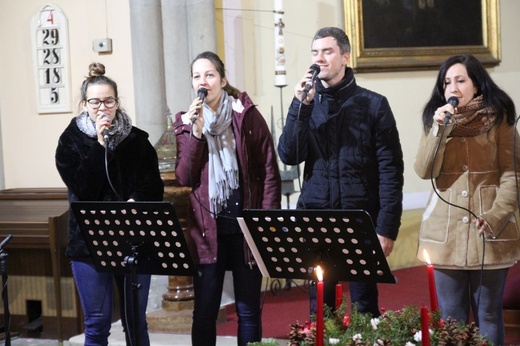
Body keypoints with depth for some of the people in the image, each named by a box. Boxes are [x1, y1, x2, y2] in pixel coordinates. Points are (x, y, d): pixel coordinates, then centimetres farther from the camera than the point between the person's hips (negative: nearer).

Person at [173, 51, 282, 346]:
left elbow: (270, 172, -2)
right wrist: (195, 133, -13)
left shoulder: (247, 115, -1)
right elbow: (184, 178, -2)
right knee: (204, 310, 4)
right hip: (207, 226, 2)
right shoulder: (186, 122, 6)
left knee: (248, 310, 6)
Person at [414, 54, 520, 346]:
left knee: (488, 314, 5)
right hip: (446, 231, 3)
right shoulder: (436, 119, 10)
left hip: (489, 231, -3)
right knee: (451, 316, 7)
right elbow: (425, 171, -2)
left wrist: (497, 216, -16)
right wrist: (439, 129, -13)